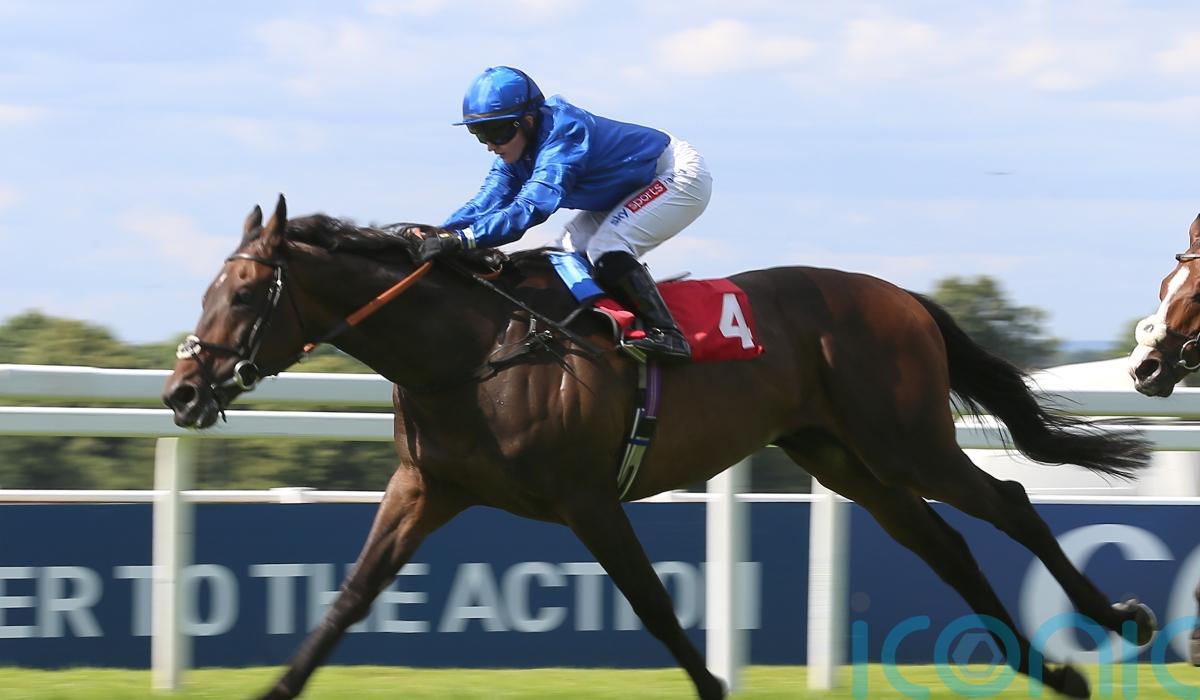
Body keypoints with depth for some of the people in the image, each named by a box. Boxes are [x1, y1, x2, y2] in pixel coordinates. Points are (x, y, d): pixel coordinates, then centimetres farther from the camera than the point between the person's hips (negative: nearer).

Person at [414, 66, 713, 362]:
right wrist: (437, 236, -27)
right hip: (635, 188, 10)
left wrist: (462, 238, -53)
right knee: (571, 249, -1)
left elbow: (531, 208, -46)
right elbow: (486, 202, -11)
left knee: (607, 249, -24)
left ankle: (666, 335, -21)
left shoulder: (562, 137, -35)